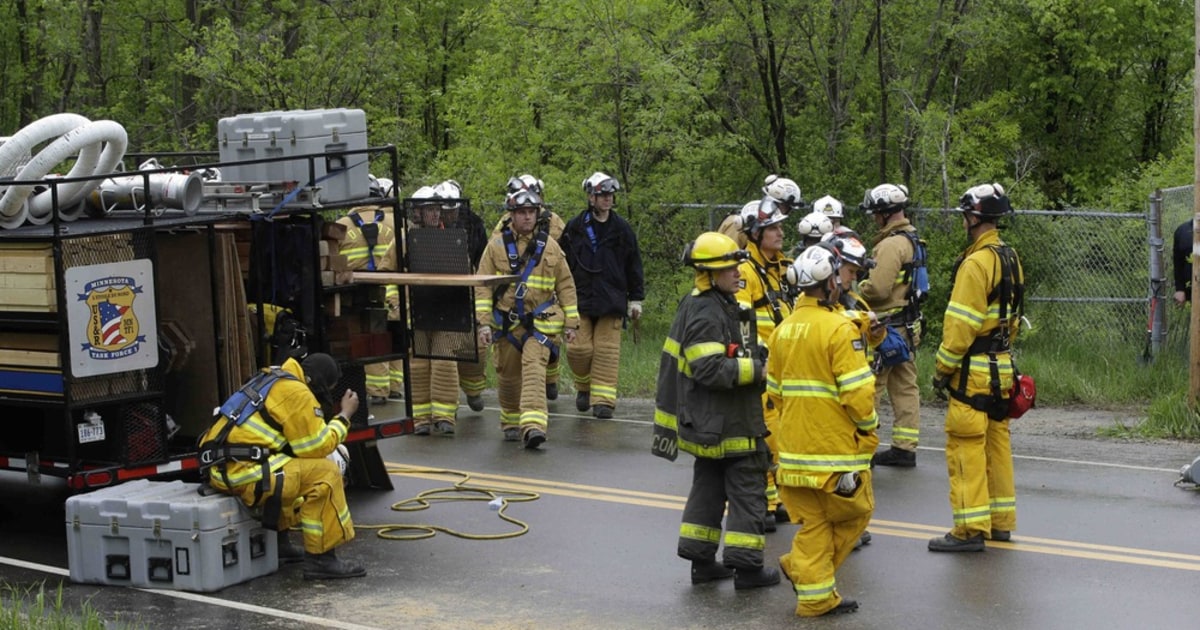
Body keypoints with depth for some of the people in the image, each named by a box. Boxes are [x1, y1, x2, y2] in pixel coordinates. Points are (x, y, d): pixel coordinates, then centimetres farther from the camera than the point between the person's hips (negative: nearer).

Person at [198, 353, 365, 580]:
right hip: (243, 472, -10)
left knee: (290, 471, 34)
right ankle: (320, 559, -8)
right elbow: (317, 447, -6)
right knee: (325, 474, -10)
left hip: (222, 469, 10)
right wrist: (344, 416, 5)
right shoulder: (297, 393, -7)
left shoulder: (273, 381, 22)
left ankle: (278, 543, 32)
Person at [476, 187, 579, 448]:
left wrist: (571, 323, 7)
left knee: (534, 369, -17)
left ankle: (533, 426, -26)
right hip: (506, 323, 1)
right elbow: (482, 286, 1)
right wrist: (483, 322, -7)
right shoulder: (497, 245, 2)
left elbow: (566, 285, 10)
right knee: (508, 375, 9)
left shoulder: (549, 245, 6)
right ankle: (511, 422, 28)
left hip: (540, 322, -1)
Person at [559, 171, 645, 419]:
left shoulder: (622, 229, 6)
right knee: (579, 349, -6)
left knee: (607, 350, -4)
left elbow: (634, 265, 11)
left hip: (612, 300, 0)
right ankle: (584, 386, 21)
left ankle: (603, 399, 1)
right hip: (580, 298, 0)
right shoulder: (575, 227, 5)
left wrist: (636, 299, 8)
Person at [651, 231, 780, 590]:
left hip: (707, 422, 11)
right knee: (748, 489, -3)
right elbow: (711, 369, -28)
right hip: (726, 422, -11)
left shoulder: (713, 306, 13)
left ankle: (701, 560, 22)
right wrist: (757, 369, -22)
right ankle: (746, 565, 2)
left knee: (708, 486, 15)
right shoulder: (706, 315, -21)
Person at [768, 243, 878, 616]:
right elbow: (857, 392, -17)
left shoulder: (784, 330, 7)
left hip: (795, 443, 7)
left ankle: (816, 595, 12)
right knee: (855, 512, 11)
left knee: (813, 520, 12)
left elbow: (775, 391, 14)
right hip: (836, 445, -7)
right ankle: (802, 567, 8)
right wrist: (869, 430, -1)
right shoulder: (839, 329, -16)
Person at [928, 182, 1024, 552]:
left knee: (966, 448, -5)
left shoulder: (976, 263, -17)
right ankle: (1001, 522, 22)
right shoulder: (1010, 259, 12)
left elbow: (961, 324, -19)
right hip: (1003, 367, 9)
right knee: (997, 444, 15)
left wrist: (943, 368, -11)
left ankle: (970, 529, -4)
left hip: (974, 371, -9)